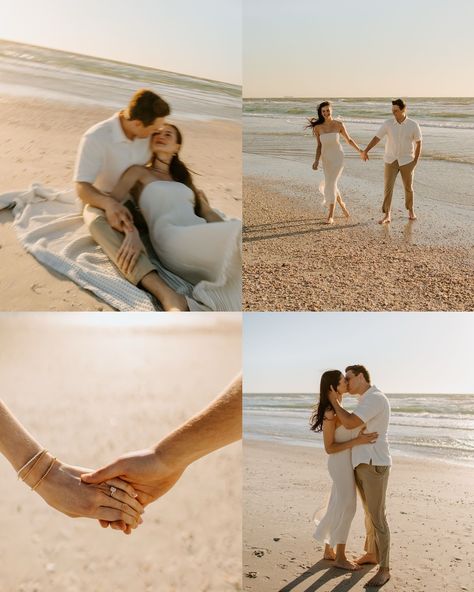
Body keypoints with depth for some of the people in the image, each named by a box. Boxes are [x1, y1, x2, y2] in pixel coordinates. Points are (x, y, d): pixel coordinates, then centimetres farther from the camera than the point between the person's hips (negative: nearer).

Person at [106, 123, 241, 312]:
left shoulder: (184, 179, 34)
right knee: (237, 237, -32)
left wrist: (229, 231, -3)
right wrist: (131, 232, -19)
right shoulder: (139, 172, 20)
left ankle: (215, 290, -25)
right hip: (171, 238, -6)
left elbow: (209, 213, 20)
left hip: (203, 237, 6)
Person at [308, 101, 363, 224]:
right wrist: (316, 161, -9)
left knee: (330, 184, -15)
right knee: (331, 184, 11)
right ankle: (341, 204, 42)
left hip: (338, 157, -3)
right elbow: (319, 146, 1)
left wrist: (360, 151, 3)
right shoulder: (318, 127, -5)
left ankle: (331, 216, -11)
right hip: (326, 158, 3)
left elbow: (349, 140, 4)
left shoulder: (339, 124, -8)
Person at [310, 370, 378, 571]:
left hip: (346, 462, 9)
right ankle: (340, 557, 11)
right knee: (346, 508, 0)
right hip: (341, 463, -9)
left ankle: (329, 550, 28)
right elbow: (329, 448, -21)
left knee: (337, 507, 16)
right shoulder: (330, 414, -22)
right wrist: (357, 441, -25)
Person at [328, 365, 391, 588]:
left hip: (374, 466, -10)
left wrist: (334, 401, -12)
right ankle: (371, 553, 38)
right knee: (369, 512, 22)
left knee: (377, 517, -5)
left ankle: (384, 569, 5)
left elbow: (350, 424, -25)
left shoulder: (376, 398, -20)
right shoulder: (368, 401, 15)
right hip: (362, 464, 10)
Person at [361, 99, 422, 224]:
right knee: (388, 187, -6)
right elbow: (376, 138, -9)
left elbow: (418, 143, 0)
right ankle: (387, 215, -4)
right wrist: (365, 151, -22)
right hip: (391, 161, 1)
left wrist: (416, 160, -6)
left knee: (408, 187, 12)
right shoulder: (387, 124, -6)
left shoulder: (413, 125, -8)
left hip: (407, 161, 0)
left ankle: (411, 210, 33)